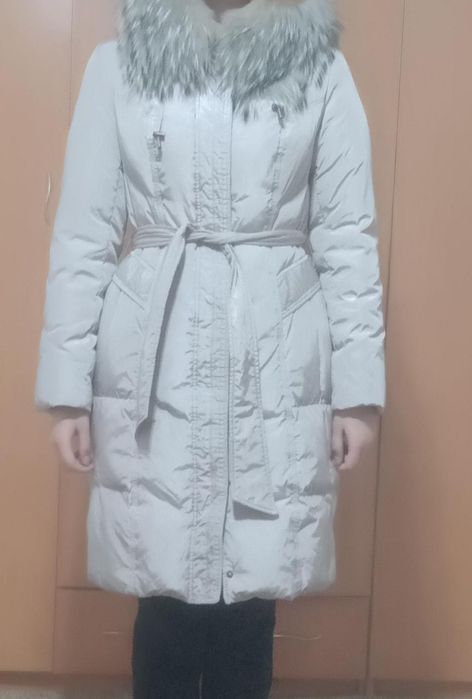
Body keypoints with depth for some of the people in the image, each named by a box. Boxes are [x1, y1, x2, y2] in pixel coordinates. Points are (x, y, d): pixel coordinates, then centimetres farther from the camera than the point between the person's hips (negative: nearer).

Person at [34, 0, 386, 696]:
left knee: (252, 597, 7)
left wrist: (360, 382, -1)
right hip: (156, 367, 0)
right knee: (167, 593, 6)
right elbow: (83, 233, 4)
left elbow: (348, 235, 4)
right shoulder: (117, 64, 7)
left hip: (279, 369, 1)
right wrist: (68, 382, 0)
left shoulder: (321, 67, 7)